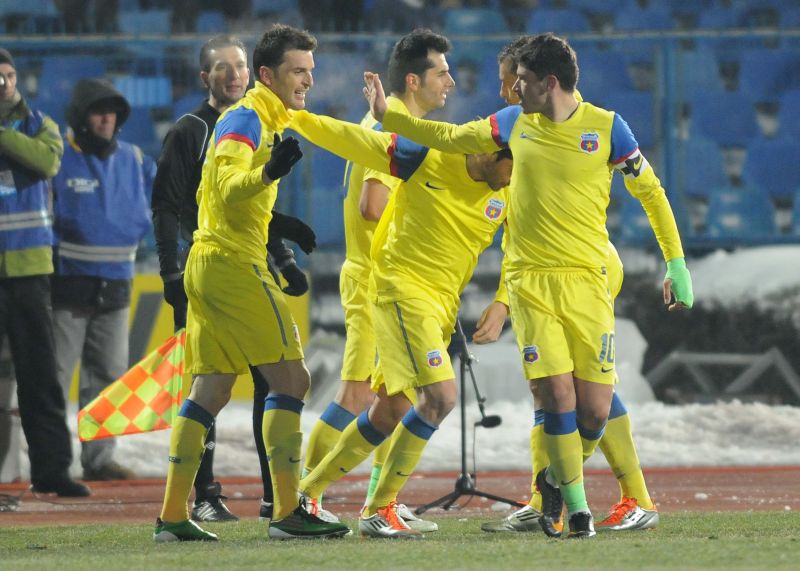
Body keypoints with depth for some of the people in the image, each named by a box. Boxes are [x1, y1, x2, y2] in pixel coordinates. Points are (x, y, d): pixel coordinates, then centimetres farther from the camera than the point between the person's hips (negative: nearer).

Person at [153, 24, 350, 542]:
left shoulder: (267, 120, 20)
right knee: (290, 378, -11)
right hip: (233, 263, -10)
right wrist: (268, 172, -44)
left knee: (211, 392, 9)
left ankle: (173, 515, 8)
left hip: (208, 263, 10)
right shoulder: (246, 119, -12)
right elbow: (227, 186, -28)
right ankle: (287, 512, -14)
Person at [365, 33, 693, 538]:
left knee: (595, 410, -5)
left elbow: (651, 192, 5)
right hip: (530, 282, 1)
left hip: (586, 282, -1)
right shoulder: (516, 123, 7)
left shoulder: (606, 127, -2)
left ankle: (558, 479, 24)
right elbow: (452, 138, 23)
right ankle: (575, 505, 2)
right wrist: (388, 117, 22)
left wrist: (677, 265, 3)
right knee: (556, 396, -11)